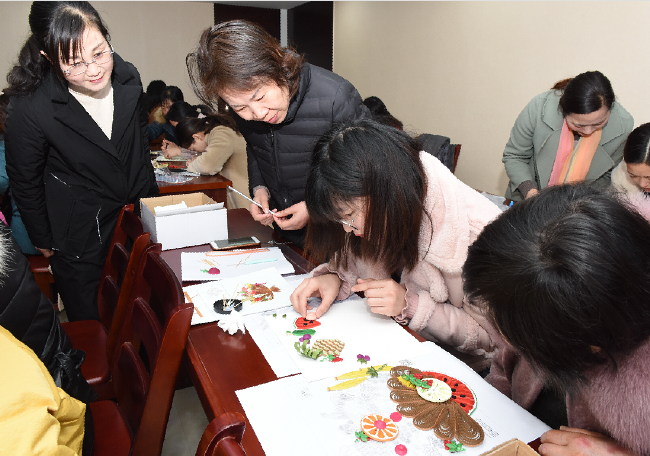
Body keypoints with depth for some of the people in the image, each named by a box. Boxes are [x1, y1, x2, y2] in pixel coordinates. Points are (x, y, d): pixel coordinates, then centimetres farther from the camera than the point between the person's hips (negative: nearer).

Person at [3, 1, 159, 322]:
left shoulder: (127, 79, -9)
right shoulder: (28, 108, -22)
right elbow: (25, 182, -7)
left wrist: (151, 198, 14)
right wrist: (43, 240, 2)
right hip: (79, 239, -4)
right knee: (89, 321, 14)